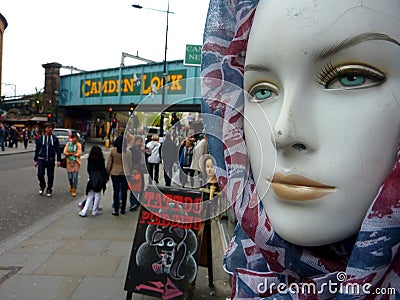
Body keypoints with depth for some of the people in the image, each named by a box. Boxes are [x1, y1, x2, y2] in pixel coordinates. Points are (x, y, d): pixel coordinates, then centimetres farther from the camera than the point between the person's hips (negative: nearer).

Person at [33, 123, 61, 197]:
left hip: (51, 160, 0)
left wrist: (58, 160, -4)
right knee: (40, 174, -5)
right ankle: (42, 186, 24)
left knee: (50, 176, 4)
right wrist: (35, 160, 7)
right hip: (41, 159, 0)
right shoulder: (40, 138, 3)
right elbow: (37, 150, 8)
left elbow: (58, 150, 2)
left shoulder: (54, 138, 1)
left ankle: (49, 190, 21)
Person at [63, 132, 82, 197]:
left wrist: (69, 153, -4)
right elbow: (64, 152, 2)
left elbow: (78, 154, -9)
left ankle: (74, 191, 0)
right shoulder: (68, 144, 9)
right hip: (69, 162, 3)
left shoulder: (78, 145, -3)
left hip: (76, 162, -3)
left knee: (75, 176, -7)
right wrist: (73, 153, -11)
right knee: (70, 176, 8)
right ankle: (71, 186, 38)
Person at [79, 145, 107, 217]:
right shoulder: (100, 159, -10)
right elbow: (103, 169, -8)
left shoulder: (90, 159, 1)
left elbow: (88, 169, 8)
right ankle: (94, 211, 15)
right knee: (97, 195, 8)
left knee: (90, 195, 11)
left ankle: (84, 211, 7)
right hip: (99, 179, -4)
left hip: (91, 178, 4)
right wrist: (106, 177, 3)